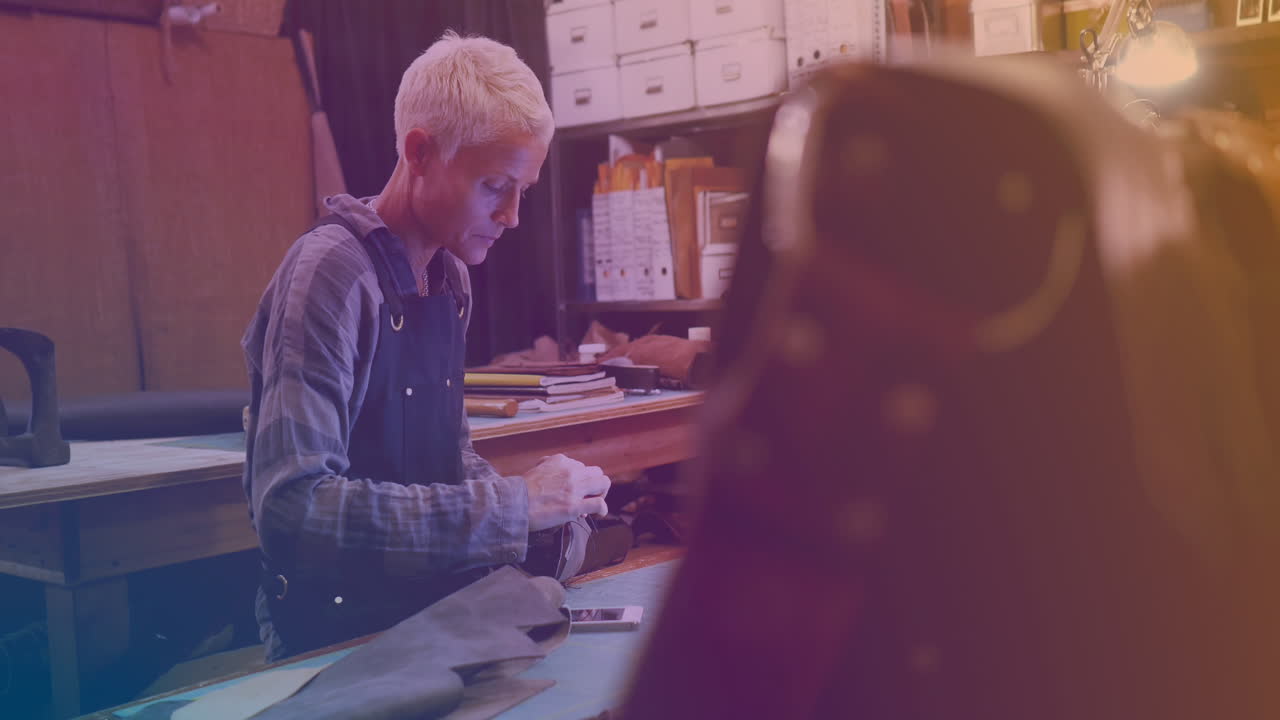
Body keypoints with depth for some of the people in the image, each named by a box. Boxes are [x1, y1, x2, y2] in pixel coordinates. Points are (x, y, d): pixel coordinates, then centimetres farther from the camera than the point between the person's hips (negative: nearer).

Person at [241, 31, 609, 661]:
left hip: (434, 610, 8)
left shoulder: (449, 277, 8)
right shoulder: (330, 272, -17)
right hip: (339, 636, -7)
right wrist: (509, 508, -24)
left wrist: (538, 502, -2)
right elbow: (292, 508, -26)